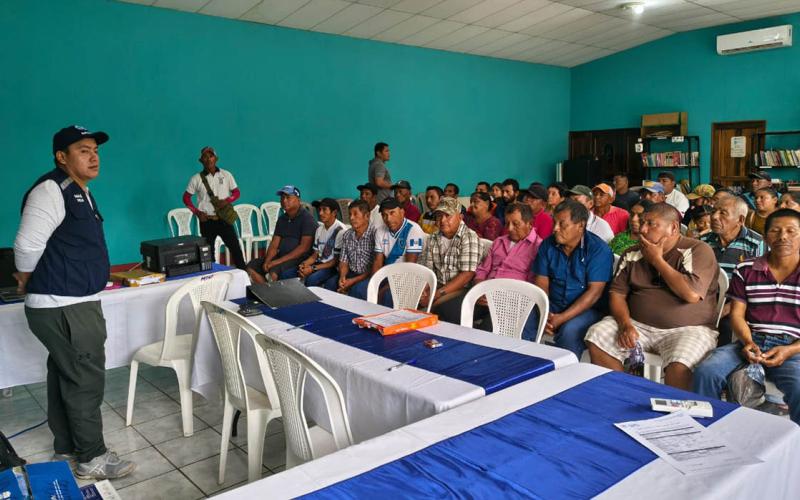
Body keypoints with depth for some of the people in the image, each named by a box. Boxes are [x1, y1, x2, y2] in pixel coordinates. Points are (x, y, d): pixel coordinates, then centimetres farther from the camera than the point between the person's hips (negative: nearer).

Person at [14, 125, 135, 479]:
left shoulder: (81, 192, 15)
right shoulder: (51, 190, -17)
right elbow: (28, 244, -22)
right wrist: (26, 281, -5)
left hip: (74, 303, 10)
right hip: (64, 307, -10)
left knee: (64, 376, 17)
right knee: (86, 379, -2)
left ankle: (66, 449, 30)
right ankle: (92, 458, 11)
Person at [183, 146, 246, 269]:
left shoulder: (226, 175, 1)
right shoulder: (196, 178, 0)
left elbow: (236, 192, 5)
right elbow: (186, 197, 7)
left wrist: (226, 201, -14)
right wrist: (197, 212, -4)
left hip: (224, 219, 0)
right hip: (206, 221, 0)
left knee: (235, 248, -2)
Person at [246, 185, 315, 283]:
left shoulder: (307, 218, -9)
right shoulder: (282, 219, 14)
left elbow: (304, 247, -18)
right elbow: (274, 244, 9)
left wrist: (279, 261, -21)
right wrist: (267, 261, -11)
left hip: (300, 258, -8)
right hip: (281, 256, 8)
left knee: (275, 270, -33)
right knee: (251, 266, -6)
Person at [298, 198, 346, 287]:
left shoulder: (341, 230, -14)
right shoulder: (320, 229, 11)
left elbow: (337, 261, -13)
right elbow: (315, 255, 13)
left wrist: (313, 268, -18)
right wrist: (304, 264, -9)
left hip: (334, 267, -7)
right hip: (319, 263, 7)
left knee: (311, 279, -33)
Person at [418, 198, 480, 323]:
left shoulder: (469, 237, -8)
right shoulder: (434, 238, 12)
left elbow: (467, 275, -15)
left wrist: (438, 293, -19)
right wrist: (423, 290, -12)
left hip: (462, 289, -5)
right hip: (437, 287, 6)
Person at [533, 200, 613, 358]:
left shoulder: (599, 249, -10)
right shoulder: (548, 245, 4)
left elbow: (594, 292, -16)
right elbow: (541, 283, 1)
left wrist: (562, 318, -23)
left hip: (587, 310, -4)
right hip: (552, 307, 4)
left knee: (569, 331, -34)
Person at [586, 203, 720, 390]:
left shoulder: (698, 250, -4)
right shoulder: (633, 254, 10)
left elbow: (691, 294, -18)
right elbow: (617, 293, 7)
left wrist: (657, 260, -10)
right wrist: (625, 324, -12)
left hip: (687, 329, -4)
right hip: (637, 325, 5)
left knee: (680, 365, -34)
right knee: (597, 335, -17)